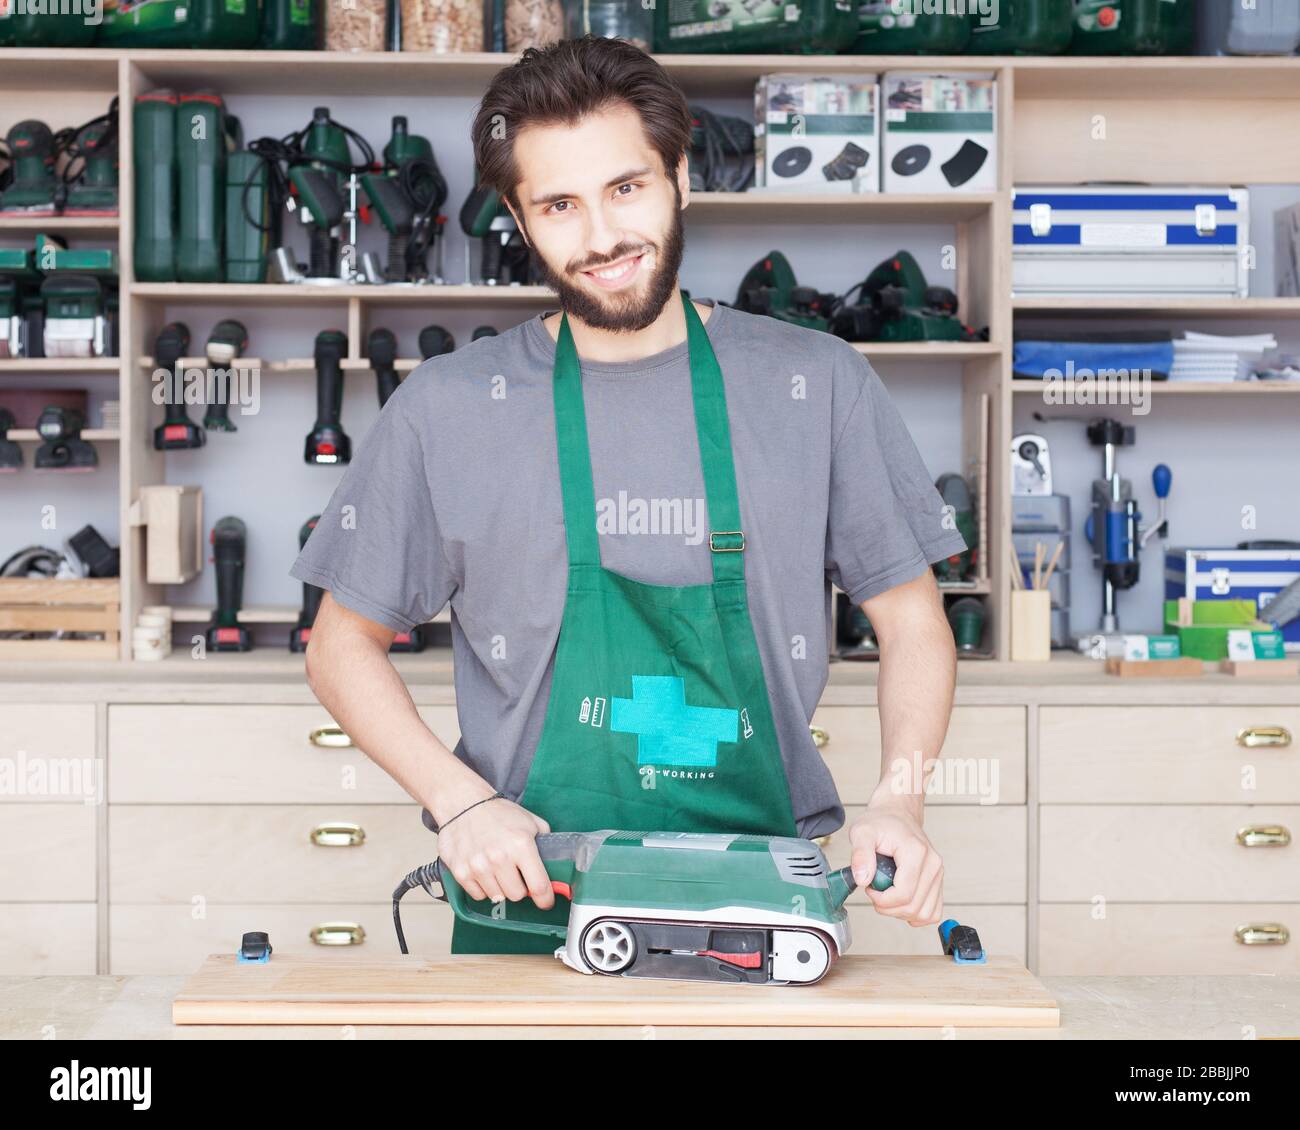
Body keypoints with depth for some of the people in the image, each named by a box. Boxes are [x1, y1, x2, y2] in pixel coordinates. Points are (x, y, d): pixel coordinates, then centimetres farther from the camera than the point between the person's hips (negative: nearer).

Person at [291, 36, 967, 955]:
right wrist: (460, 802, -4)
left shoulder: (820, 386, 6)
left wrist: (897, 805, -5)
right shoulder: (446, 410, 5)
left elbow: (913, 622, 12)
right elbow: (343, 646, 11)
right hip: (527, 905, 0)